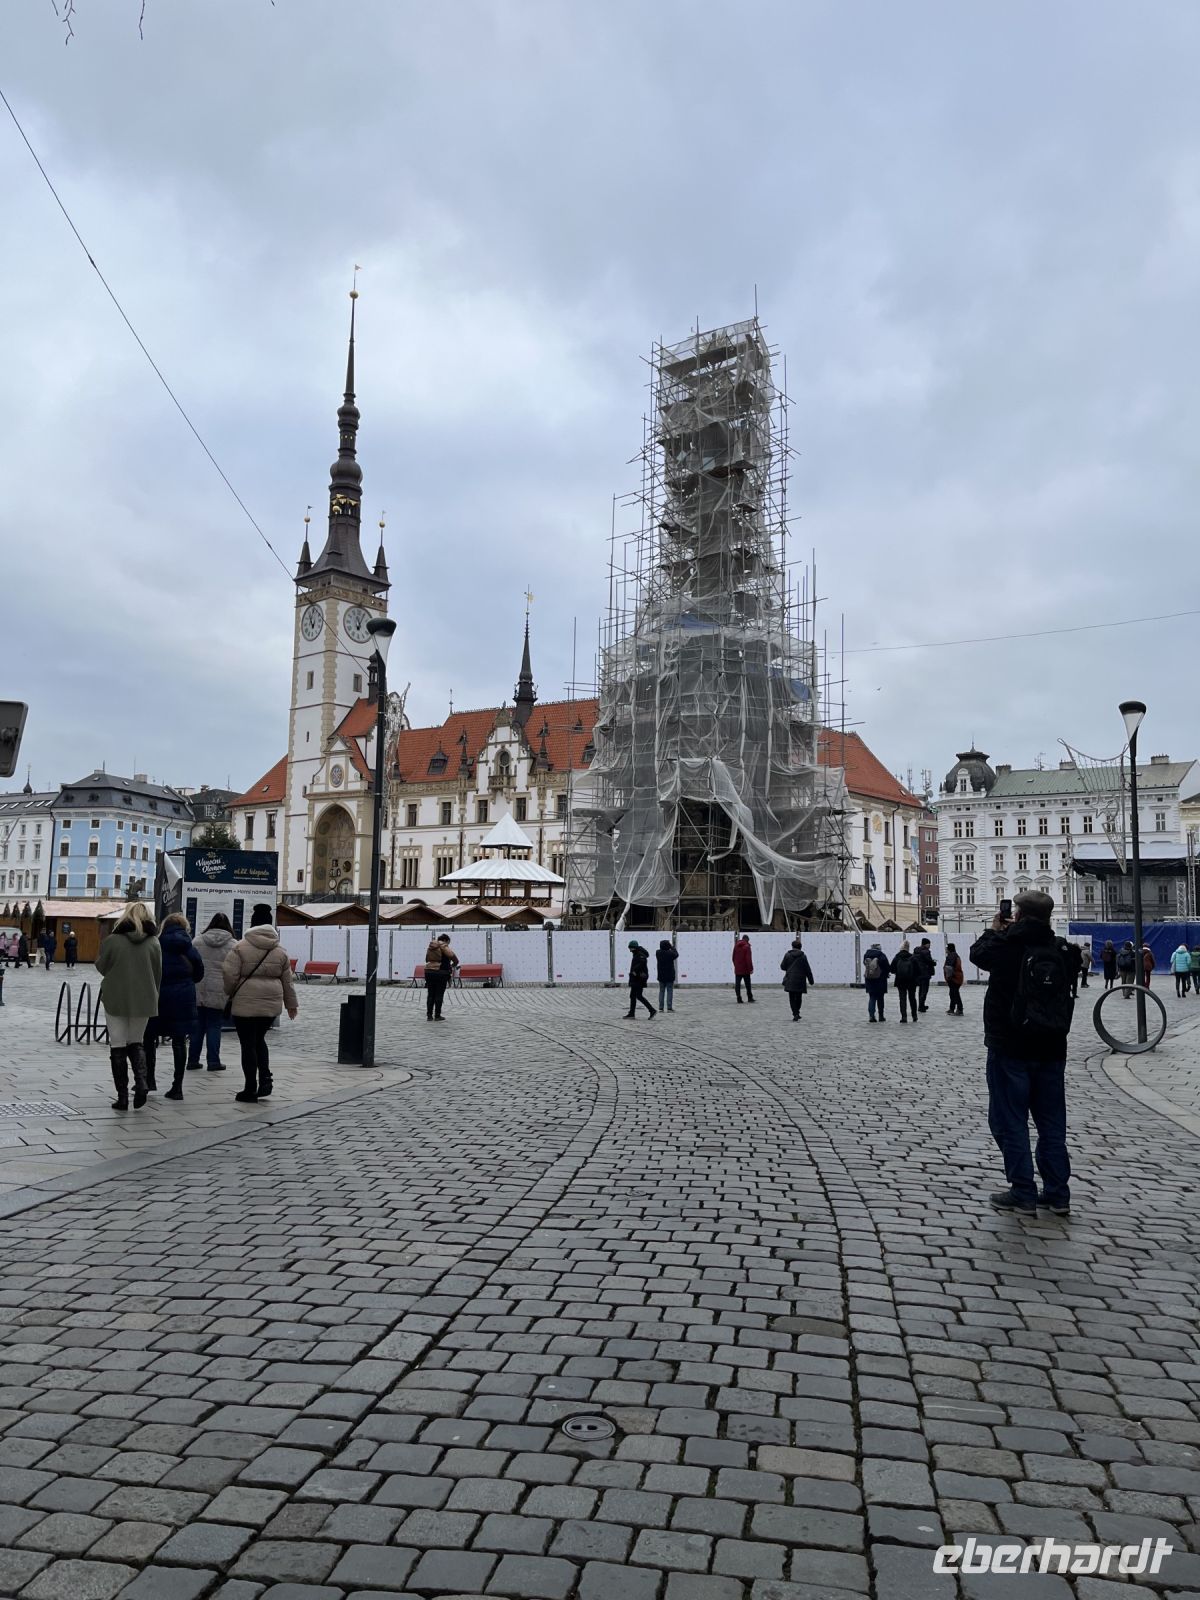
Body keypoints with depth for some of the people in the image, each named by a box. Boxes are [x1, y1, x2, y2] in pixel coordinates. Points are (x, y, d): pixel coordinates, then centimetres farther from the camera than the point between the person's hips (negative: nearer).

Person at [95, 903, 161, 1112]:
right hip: (143, 1001, 2)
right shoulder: (153, 942, -2)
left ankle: (122, 1096, 7)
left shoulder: (113, 940, -9)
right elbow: (158, 974, 4)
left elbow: (101, 966, 3)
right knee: (136, 1042, 18)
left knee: (118, 1045, 8)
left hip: (116, 999, -2)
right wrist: (152, 997, 16)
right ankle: (141, 1081, -5)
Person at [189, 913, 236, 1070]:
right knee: (214, 1026, 4)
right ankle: (213, 1061, 4)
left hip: (197, 992, 2)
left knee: (197, 1026, 11)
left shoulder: (197, 942, 5)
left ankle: (193, 1060, 15)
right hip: (219, 992, -2)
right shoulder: (232, 945, -3)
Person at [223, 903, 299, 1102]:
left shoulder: (240, 947, -7)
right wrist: (291, 1004, 23)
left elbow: (229, 975, -10)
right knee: (259, 1040, 22)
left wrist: (231, 993, 10)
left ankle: (250, 1089, 9)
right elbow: (287, 981, 13)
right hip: (271, 1004, 4)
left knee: (248, 1045, 4)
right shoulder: (280, 950, 7)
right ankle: (265, 1078, 6)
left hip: (245, 1004, -4)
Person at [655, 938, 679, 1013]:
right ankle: (669, 1007, -2)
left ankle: (661, 1007, 7)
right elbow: (676, 955, 5)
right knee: (669, 992, 2)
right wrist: (672, 947, 13)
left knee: (661, 991, 10)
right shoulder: (670, 953, -16)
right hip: (670, 976, -3)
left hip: (661, 976, 4)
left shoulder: (658, 953, -6)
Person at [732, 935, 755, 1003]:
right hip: (745, 969, -4)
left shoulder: (736, 946, 7)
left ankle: (739, 999, -1)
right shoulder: (746, 946, -12)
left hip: (737, 969, 4)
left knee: (737, 984, 3)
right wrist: (751, 968, -13)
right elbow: (749, 959, -17)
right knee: (748, 984, 8)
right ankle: (750, 998, 13)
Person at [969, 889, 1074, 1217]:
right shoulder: (1059, 948, 2)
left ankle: (1023, 1195, 5)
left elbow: (978, 953, 7)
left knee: (1010, 1121, 3)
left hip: (1010, 1048, -5)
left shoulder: (1007, 945, -13)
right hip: (1051, 1048, 5)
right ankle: (1058, 1193, 17)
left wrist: (995, 930, 24)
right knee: (1052, 1121, 13)